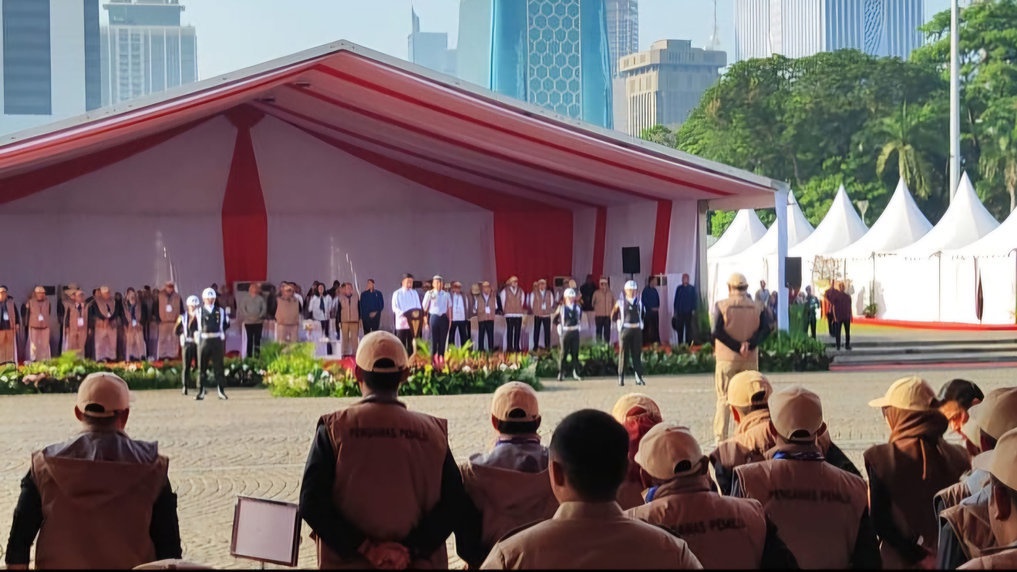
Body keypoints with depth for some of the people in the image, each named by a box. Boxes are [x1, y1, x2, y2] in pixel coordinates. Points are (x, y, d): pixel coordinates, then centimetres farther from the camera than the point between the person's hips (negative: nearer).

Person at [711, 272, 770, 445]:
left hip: (726, 358, -2)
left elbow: (717, 331, -16)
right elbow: (765, 329, -11)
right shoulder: (757, 307, 3)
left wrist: (737, 346, -14)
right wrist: (749, 345, -20)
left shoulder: (721, 306, -4)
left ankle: (720, 438, -1)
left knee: (724, 399, 3)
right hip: (750, 359, 2)